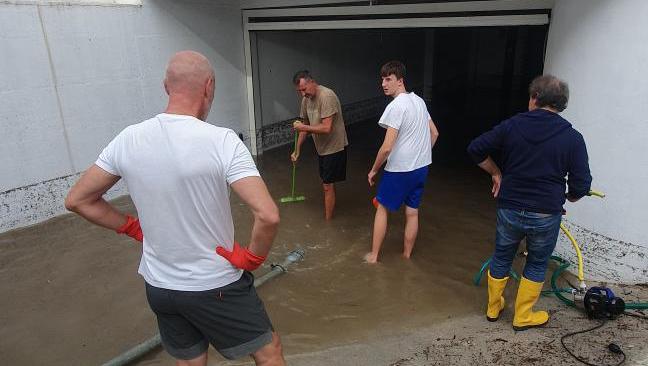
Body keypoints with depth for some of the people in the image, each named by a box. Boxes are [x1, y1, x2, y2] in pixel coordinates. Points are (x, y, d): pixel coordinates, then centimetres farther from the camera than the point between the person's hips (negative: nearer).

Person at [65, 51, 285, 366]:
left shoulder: (128, 140, -7)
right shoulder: (222, 141, -22)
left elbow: (77, 200, 4)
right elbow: (268, 216, -31)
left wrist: (135, 228, 7)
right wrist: (251, 258, -13)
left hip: (158, 286, 5)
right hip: (217, 287, -5)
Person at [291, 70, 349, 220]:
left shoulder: (326, 96, -25)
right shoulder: (306, 99, 2)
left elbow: (326, 128, -31)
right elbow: (304, 125, 12)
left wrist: (303, 127, -25)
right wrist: (297, 150, 12)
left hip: (334, 147, -8)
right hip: (321, 147, 8)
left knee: (328, 185, -4)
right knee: (327, 183, 21)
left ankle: (327, 221, 8)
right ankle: (329, 211, 37)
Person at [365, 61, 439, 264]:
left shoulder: (396, 106, -19)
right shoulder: (419, 101, 7)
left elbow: (387, 147, -22)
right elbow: (434, 133, 16)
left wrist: (374, 170, -8)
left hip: (400, 170, -7)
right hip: (421, 167, 7)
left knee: (382, 207, 9)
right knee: (412, 212, 14)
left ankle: (373, 255, 18)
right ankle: (406, 256, 27)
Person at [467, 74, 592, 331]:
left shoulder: (512, 125, -5)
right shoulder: (572, 138, -7)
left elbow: (475, 149, -3)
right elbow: (581, 185, -8)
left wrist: (495, 173, 10)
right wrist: (565, 198, 14)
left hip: (509, 209, 1)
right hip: (546, 215, -1)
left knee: (501, 258, 20)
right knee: (536, 264, 19)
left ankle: (493, 308, 36)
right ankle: (522, 317, 30)